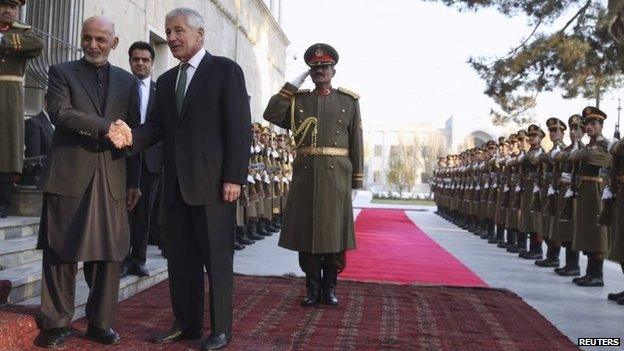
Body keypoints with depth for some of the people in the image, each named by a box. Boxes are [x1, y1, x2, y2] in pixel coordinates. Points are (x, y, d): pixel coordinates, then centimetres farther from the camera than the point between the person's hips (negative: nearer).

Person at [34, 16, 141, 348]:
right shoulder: (62, 72, 8)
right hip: (69, 176, -2)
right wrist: (104, 127, -17)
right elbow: (60, 113, -9)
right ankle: (56, 324, 15)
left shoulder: (127, 81, 15)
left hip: (111, 179, 2)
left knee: (108, 254, 4)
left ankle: (100, 323, 17)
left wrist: (133, 181, 9)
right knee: (61, 253, 3)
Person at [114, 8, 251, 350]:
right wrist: (132, 137, -10)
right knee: (180, 257, 12)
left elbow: (239, 127, -9)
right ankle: (185, 322, 25)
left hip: (212, 181, -6)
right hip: (176, 183, 7)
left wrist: (234, 177, -15)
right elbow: (157, 125, 12)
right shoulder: (166, 80, 17)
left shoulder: (226, 70, -3)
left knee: (216, 258, 2)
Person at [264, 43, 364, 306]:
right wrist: (292, 85, -1)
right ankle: (313, 287, 16)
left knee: (334, 231, 2)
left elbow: (356, 141, 6)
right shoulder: (297, 99, 12)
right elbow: (271, 115, -5)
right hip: (305, 174, 2)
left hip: (336, 174, -1)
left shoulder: (348, 101, 8)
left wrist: (357, 178, 2)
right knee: (305, 231, 4)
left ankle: (330, 287, 16)